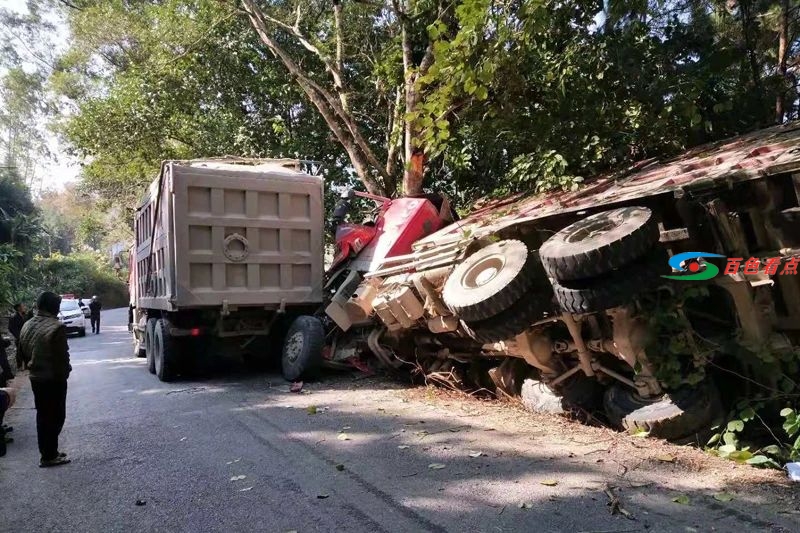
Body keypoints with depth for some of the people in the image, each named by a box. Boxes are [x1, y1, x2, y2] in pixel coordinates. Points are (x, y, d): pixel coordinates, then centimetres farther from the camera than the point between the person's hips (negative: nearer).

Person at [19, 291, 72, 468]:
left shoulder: (27, 325, 4)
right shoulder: (56, 327, -21)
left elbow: (24, 351, 13)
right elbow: (62, 355, -19)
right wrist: (65, 371, -5)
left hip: (35, 377, 8)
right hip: (54, 378, -8)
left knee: (42, 416, 16)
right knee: (55, 416, 2)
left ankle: (47, 452, 25)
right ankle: (49, 456, 5)